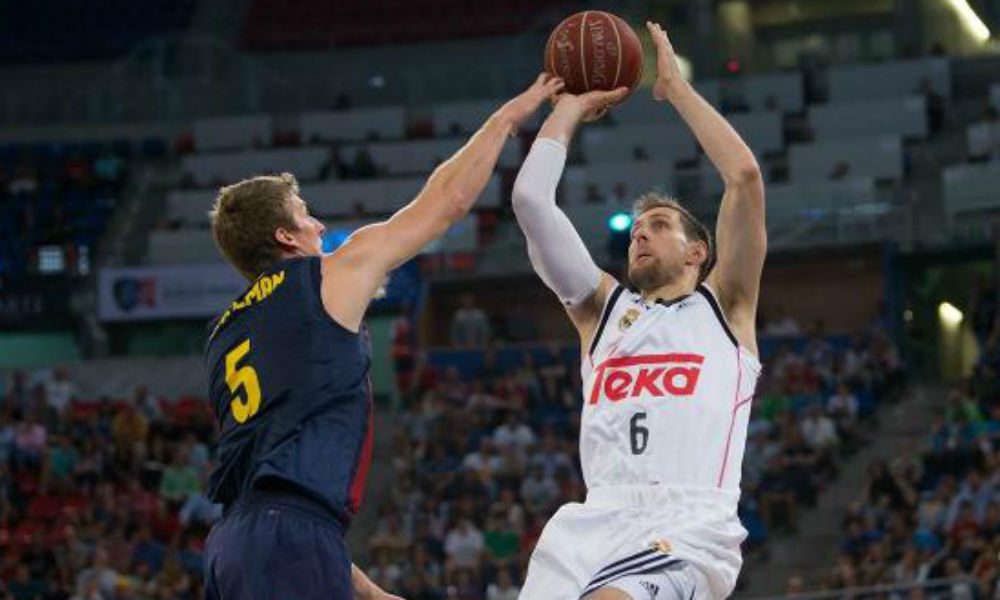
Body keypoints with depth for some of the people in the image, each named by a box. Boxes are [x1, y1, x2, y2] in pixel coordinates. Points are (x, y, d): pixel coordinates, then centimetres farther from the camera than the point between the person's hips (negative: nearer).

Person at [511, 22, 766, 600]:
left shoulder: (724, 307, 17)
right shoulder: (602, 308, 26)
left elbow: (745, 175, 6)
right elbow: (530, 200, 19)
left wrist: (676, 86, 15)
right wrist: (570, 107, 27)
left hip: (690, 529, -5)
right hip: (594, 523, 5)